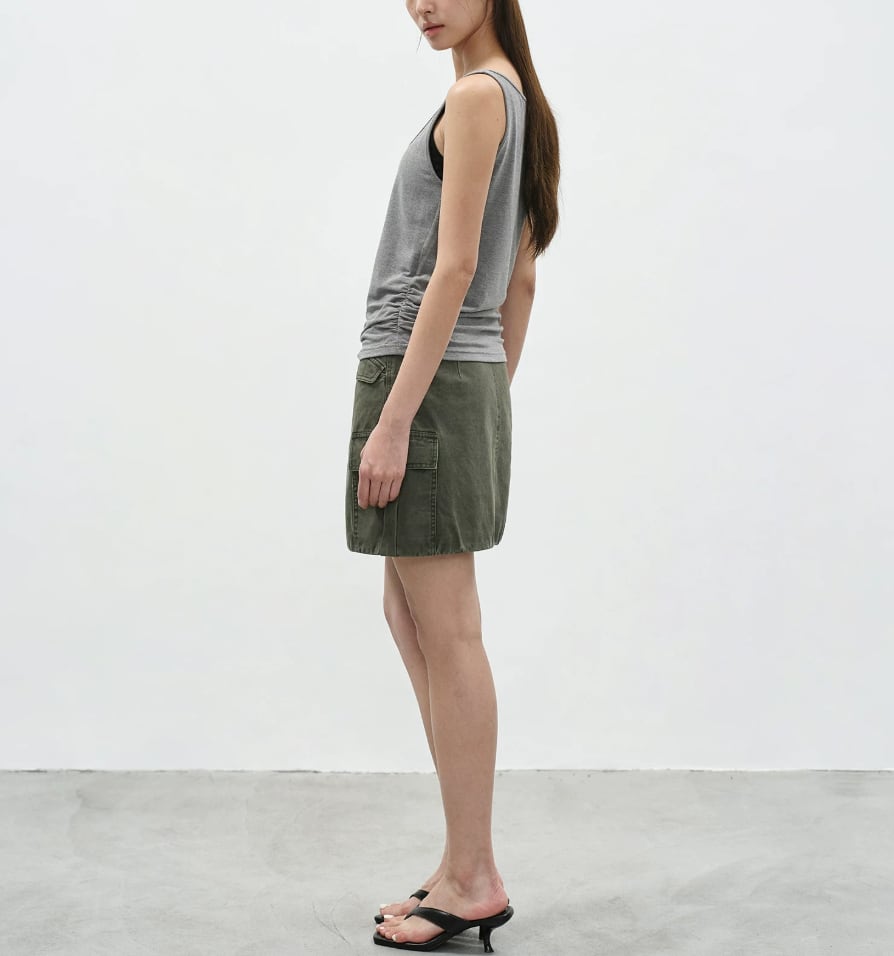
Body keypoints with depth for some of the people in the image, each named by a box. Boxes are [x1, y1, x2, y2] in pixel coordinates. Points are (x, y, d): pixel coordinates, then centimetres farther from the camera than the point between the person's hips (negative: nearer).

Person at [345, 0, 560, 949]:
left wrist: (395, 417, -18)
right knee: (412, 619, 15)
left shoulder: (477, 94, -8)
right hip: (470, 380, 10)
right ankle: (463, 862, 22)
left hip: (424, 377, -10)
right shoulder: (517, 99, 19)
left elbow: (455, 265, -16)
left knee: (447, 635, -4)